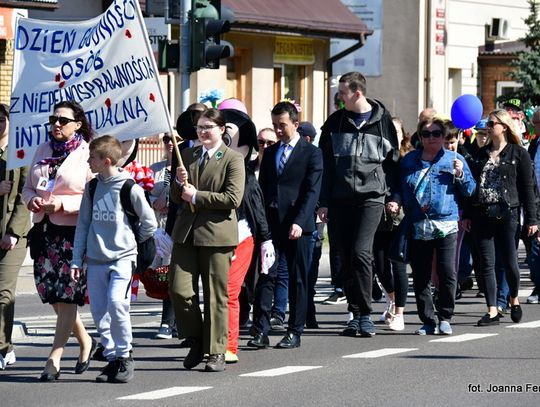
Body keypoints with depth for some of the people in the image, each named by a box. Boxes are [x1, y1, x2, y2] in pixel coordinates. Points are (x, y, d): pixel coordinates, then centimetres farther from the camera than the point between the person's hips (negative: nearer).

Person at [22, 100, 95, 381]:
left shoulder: (88, 154, -6)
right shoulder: (43, 151, 15)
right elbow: (28, 186, 20)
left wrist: (63, 204, -20)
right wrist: (32, 200, -3)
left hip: (73, 231, -7)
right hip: (43, 230, 7)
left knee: (66, 295, -6)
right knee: (52, 294, 10)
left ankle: (54, 359, -5)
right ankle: (85, 341, 30)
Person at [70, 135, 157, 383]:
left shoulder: (129, 188, -6)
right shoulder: (92, 188, 9)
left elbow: (149, 223, 2)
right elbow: (83, 224, 14)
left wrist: (130, 242, 7)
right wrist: (77, 260, 10)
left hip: (122, 258, -5)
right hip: (95, 260, 5)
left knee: (116, 303, -20)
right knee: (99, 311, 2)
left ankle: (125, 356, -7)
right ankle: (112, 358, 12)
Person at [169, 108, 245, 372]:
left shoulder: (233, 159, -2)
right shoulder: (187, 155, 15)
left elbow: (233, 198, -13)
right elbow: (176, 197, 18)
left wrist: (196, 196, -12)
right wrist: (179, 182, -4)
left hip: (216, 233, -4)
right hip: (186, 232, 5)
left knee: (216, 295, 1)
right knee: (178, 289, -5)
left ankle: (216, 352, 10)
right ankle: (196, 341, 15)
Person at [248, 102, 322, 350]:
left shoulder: (311, 153, -1)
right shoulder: (270, 153, 16)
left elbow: (312, 191, -8)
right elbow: (262, 188, 17)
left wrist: (299, 222, -19)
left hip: (298, 226, -4)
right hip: (270, 224, 4)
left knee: (298, 280, 3)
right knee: (265, 276, -4)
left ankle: (294, 333, 8)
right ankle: (261, 331, -7)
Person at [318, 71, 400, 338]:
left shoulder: (382, 121, 3)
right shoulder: (335, 122, 9)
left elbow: (392, 159, 10)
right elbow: (326, 164, 9)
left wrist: (394, 196, 5)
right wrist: (323, 202, 4)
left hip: (371, 196, -3)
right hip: (340, 199, 3)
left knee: (361, 252, -17)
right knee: (346, 257, 3)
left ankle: (365, 313, -10)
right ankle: (356, 315, 11)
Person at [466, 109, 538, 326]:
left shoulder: (519, 153, 1)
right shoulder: (481, 154, 14)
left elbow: (527, 187, 0)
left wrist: (531, 219, -4)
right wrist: (467, 215, 10)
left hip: (507, 214, -4)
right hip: (482, 215, 4)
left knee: (509, 262, 0)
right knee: (486, 264, 0)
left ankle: (514, 299, 26)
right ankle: (492, 311, 2)